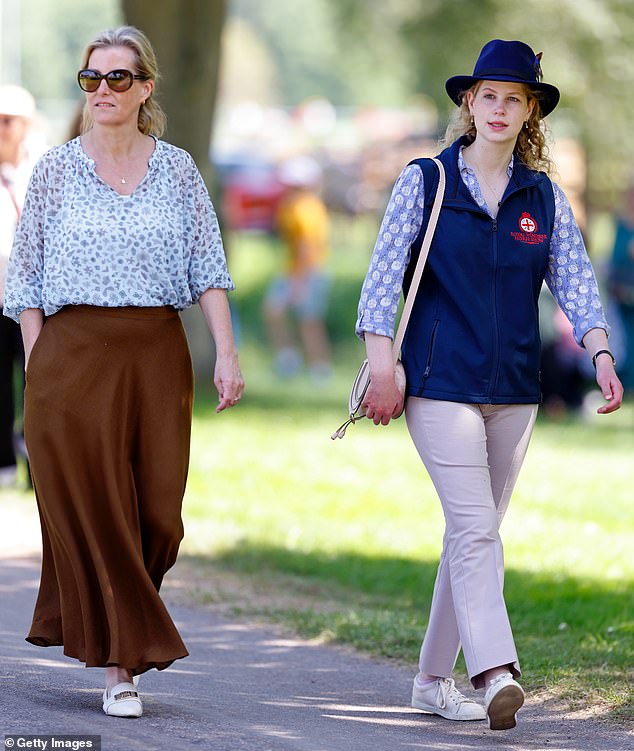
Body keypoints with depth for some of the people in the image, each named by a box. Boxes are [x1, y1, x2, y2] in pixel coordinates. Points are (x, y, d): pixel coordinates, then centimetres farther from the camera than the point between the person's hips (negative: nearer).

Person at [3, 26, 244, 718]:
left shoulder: (177, 169, 9)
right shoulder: (56, 170, 5)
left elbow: (208, 269, 7)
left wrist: (226, 352, -4)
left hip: (157, 355, 2)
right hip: (73, 354, -2)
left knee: (158, 516, -2)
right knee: (93, 511, -4)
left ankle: (100, 625, 22)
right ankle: (120, 666, 1)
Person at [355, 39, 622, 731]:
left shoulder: (544, 197, 9)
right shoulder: (424, 182, 0)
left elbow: (575, 283, 4)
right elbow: (382, 279, -2)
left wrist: (601, 356, -13)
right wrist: (383, 370, -10)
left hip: (514, 389, 4)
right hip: (441, 383, -4)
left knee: (476, 531, 9)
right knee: (474, 527, -17)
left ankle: (433, 678, 20)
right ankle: (496, 674, -28)